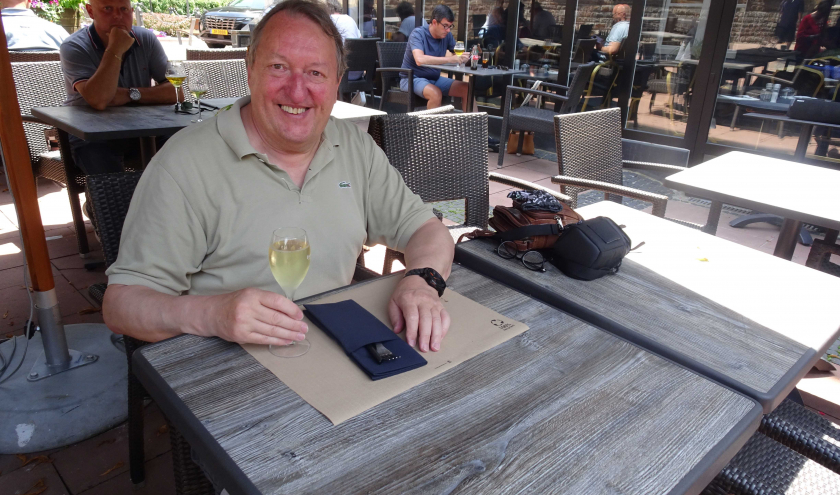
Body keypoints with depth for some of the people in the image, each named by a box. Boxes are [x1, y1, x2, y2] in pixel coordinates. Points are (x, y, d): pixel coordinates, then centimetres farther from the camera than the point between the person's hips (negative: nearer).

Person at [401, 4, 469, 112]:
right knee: (436, 94, -36)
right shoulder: (418, 34, -18)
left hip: (434, 78, 6)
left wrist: (463, 57, -20)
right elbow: (420, 60, -35)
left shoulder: (447, 35, 0)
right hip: (412, 78, -6)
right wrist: (450, 59, -37)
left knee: (468, 89, -9)